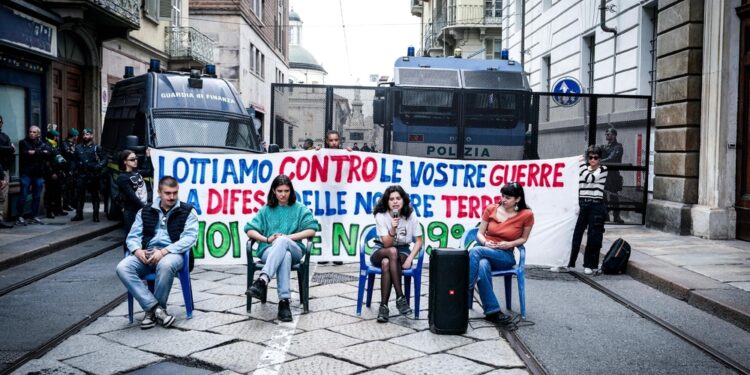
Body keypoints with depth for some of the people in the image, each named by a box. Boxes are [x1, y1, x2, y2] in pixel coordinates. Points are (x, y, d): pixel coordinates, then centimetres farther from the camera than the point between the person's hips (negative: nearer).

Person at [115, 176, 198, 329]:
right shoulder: (145, 212, 17)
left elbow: (190, 237, -8)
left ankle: (151, 310, -17)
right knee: (123, 267, -26)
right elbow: (133, 236, 12)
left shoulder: (187, 211, 5)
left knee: (165, 265, -39)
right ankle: (156, 308, -23)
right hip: (146, 254, 4)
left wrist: (164, 251, -20)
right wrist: (137, 250, -12)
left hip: (172, 253, -4)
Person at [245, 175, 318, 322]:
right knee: (284, 255, -39)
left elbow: (311, 230, -1)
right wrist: (267, 239, -11)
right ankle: (284, 301, -50)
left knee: (282, 241, -38)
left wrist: (288, 237, -12)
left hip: (294, 250, 0)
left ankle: (262, 281, -54)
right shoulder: (266, 210, 16)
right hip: (270, 250, 0)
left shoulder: (300, 209, 13)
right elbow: (250, 230, 8)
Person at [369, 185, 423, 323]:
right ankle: (400, 297, -36)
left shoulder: (411, 215, -10)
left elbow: (418, 241, -5)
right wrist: (393, 229, -37)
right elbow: (387, 244, -18)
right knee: (393, 251, -38)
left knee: (386, 263, -35)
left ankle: (384, 305, -29)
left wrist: (409, 259, -20)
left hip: (403, 251, 1)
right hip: (381, 251, -1)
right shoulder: (381, 216, -14)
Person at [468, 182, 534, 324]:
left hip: (505, 256, -2)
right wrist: (485, 242, -14)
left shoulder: (526, 215, -5)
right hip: (484, 250, 2)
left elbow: (523, 238, 9)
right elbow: (480, 233, 9)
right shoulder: (490, 209, 3)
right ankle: (493, 311, -34)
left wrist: (509, 244, -11)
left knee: (476, 251, -34)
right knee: (482, 266, -38)